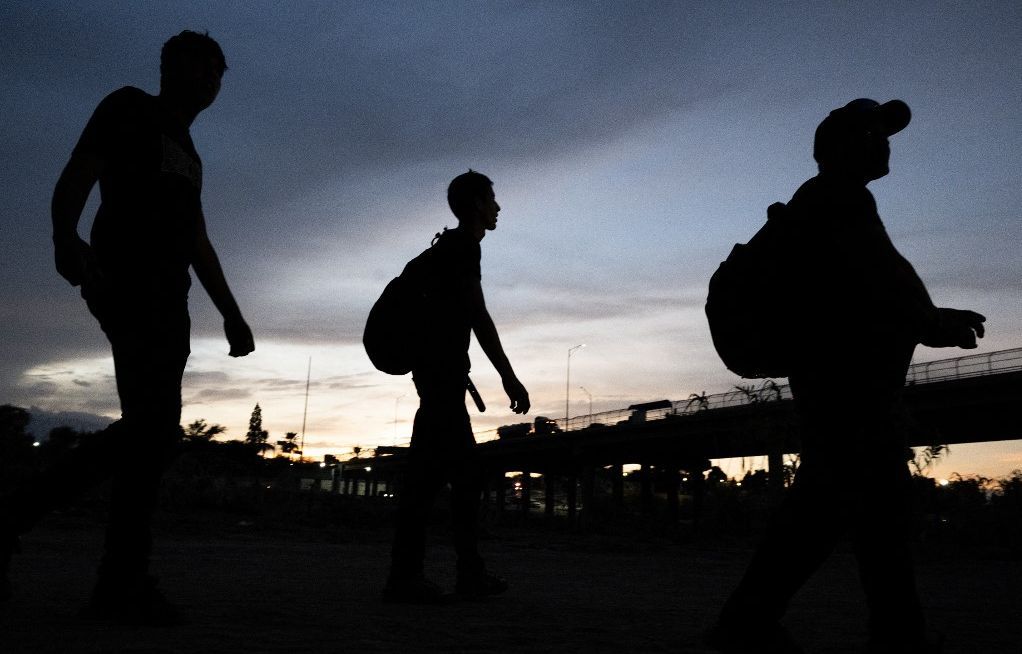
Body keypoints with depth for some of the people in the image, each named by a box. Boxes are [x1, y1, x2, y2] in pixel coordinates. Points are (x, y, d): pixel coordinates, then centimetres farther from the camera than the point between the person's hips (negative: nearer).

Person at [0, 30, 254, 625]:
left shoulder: (187, 155, 30)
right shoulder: (130, 108, 9)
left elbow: (199, 244, 28)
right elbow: (76, 177, -6)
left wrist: (232, 314, 21)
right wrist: (66, 236, -27)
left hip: (168, 297, 8)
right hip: (128, 281, -8)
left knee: (151, 429, 2)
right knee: (156, 427, -18)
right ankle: (124, 581, -13)